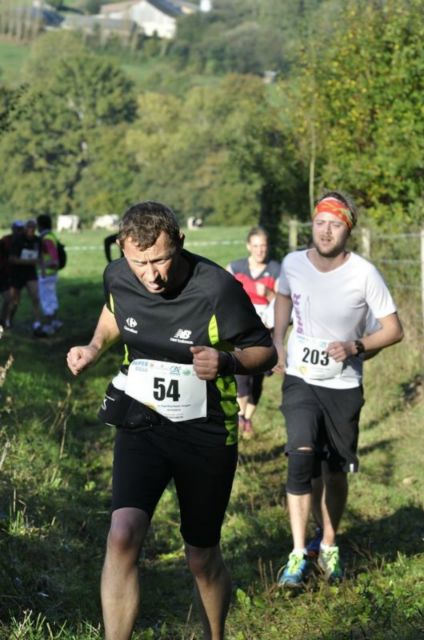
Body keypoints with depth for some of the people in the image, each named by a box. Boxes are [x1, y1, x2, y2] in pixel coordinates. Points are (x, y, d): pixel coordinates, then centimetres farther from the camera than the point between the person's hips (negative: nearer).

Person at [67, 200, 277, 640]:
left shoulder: (218, 289, -22)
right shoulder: (117, 277, -8)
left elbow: (265, 351, -9)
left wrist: (227, 362, -30)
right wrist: (95, 348, 0)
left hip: (206, 433, -2)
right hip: (140, 422, 3)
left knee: (202, 559, 9)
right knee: (122, 536, -19)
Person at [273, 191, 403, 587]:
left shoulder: (363, 274, -15)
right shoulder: (293, 264, -7)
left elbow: (393, 330, -8)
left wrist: (355, 347, -23)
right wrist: (277, 342, 6)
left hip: (344, 386, 0)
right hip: (300, 379, 1)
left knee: (335, 472, 10)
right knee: (302, 457, -19)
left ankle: (329, 547, 33)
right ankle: (298, 556, -12)